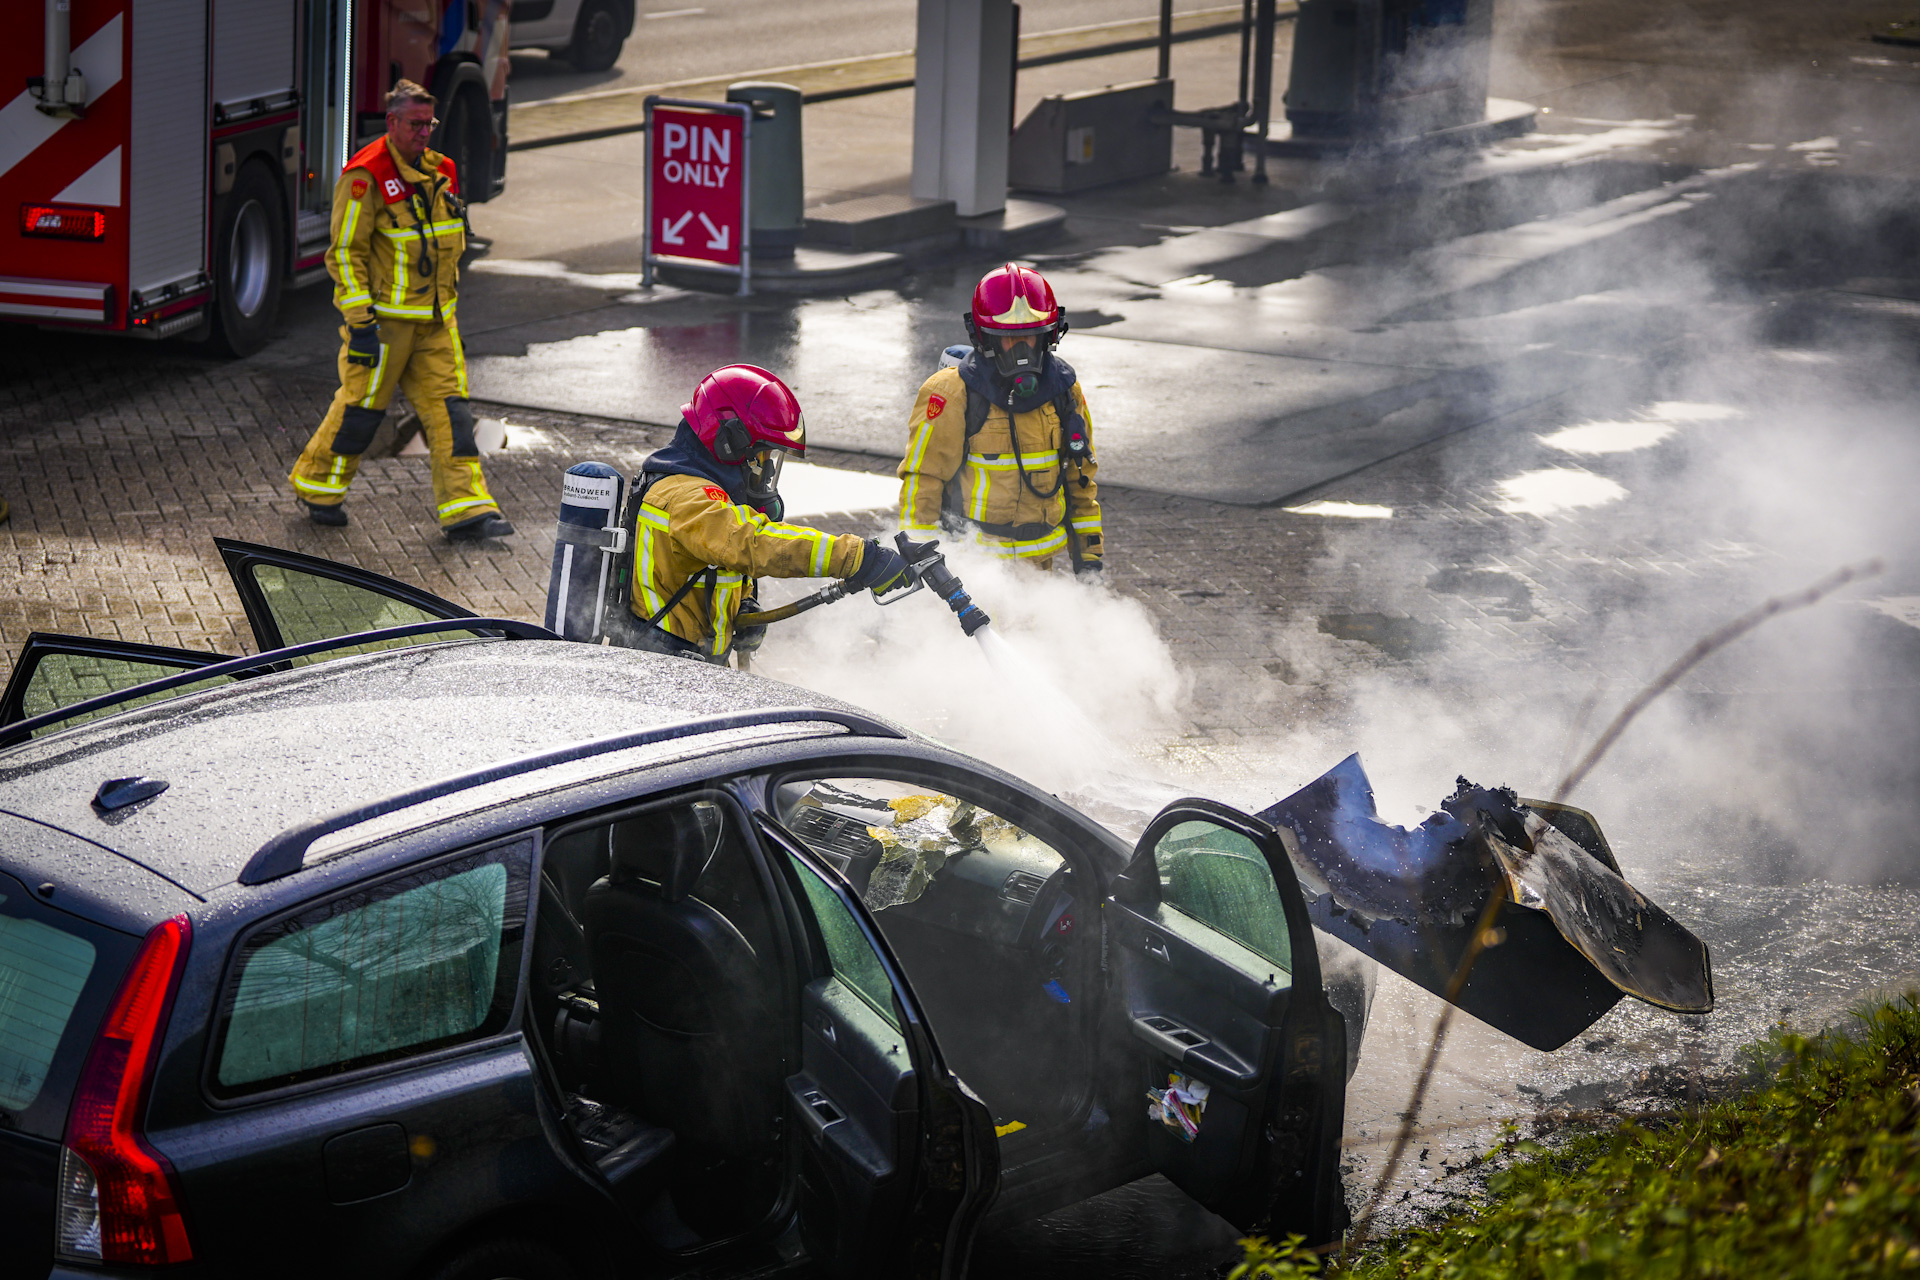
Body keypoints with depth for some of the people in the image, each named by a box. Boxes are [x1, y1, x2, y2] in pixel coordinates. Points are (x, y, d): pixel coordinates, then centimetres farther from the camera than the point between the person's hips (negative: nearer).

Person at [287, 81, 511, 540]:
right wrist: (360, 321, -19)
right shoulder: (365, 176, -13)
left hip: (435, 320, 7)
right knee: (361, 404, 2)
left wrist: (448, 302, 22)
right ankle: (317, 488, 22)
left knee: (449, 407, 0)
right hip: (383, 315, -7)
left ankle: (466, 508, -2)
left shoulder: (440, 172, 11)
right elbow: (346, 252, -14)